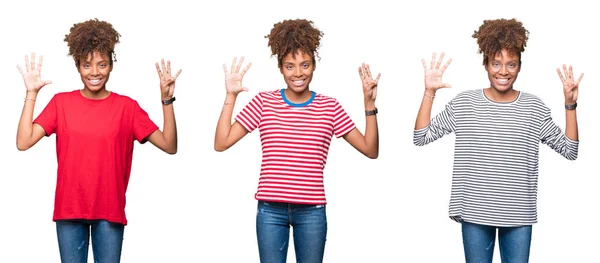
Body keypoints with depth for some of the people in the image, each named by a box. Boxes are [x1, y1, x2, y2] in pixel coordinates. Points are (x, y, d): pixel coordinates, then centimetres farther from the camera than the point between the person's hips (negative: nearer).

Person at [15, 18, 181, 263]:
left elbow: (169, 145, -6)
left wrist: (167, 99, -15)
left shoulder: (127, 106, 0)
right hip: (69, 208, 1)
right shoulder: (61, 102, 2)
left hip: (110, 210, -1)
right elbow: (23, 142, -7)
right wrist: (32, 93, -9)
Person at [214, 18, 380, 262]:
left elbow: (370, 150, 2)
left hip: (312, 211, 0)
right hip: (270, 210, 0)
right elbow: (221, 143, -1)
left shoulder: (329, 107, 3)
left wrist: (369, 103, -7)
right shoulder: (264, 102, 2)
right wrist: (230, 96, -6)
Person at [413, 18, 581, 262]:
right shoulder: (464, 103, -1)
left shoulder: (534, 107, 1)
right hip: (475, 213, 0)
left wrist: (570, 104, -8)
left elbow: (570, 150, 2)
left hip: (519, 214, 1)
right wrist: (429, 92, -9)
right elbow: (421, 137, -1)